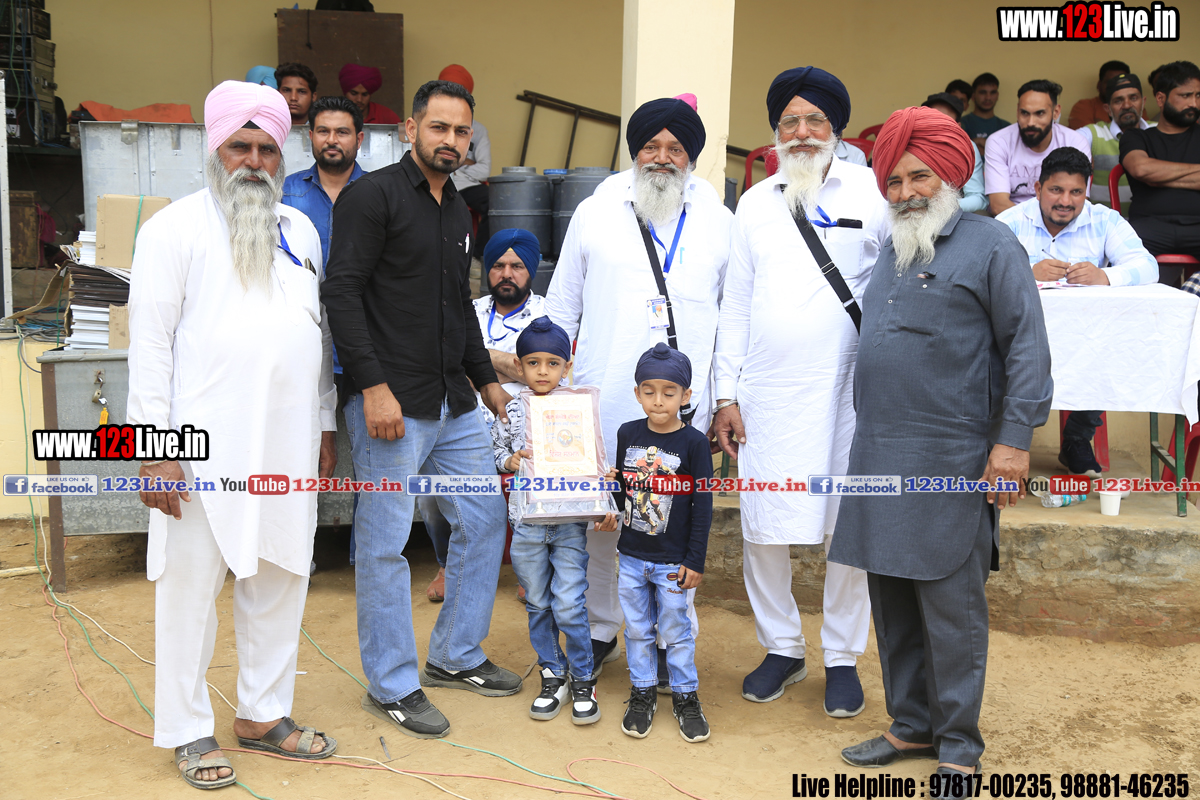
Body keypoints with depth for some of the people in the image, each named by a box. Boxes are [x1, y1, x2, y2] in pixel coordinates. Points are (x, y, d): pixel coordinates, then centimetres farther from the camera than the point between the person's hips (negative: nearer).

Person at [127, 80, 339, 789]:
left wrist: (325, 426, 17)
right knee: (191, 587, 2)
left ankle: (264, 713, 27)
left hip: (288, 448, 5)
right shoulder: (176, 228, -2)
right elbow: (150, 340, -6)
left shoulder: (300, 230, 14)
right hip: (203, 451, -5)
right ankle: (190, 731, 17)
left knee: (280, 583, 11)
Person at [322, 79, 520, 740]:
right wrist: (374, 385, -20)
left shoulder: (458, 212, 18)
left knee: (485, 520, 13)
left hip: (455, 406, 9)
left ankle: (456, 656, 29)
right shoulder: (373, 195, -7)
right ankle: (391, 685, 14)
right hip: (391, 406, -8)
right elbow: (342, 293, -14)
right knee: (385, 545, 0)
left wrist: (486, 381, 23)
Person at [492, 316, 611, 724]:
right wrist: (508, 460, -10)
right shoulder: (511, 411, 2)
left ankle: (583, 679, 14)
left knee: (569, 605, -4)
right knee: (538, 605, 11)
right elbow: (495, 450, 12)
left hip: (570, 521, -2)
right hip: (527, 524, 2)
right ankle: (553, 676, 26)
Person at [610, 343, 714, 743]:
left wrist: (695, 561, -9)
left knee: (676, 630, 7)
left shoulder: (694, 443, -11)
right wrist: (611, 484, -10)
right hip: (631, 556, 4)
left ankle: (685, 696, 24)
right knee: (637, 629, 14)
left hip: (673, 561, -4)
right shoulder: (628, 434, 2)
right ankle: (643, 694, 29)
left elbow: (703, 505, -9)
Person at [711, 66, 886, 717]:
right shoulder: (755, 203, 12)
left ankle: (843, 657, 22)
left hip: (846, 393, -2)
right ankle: (783, 647, 26)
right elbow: (736, 305, 12)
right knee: (762, 530, 6)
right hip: (767, 395, 3)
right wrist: (727, 394, 7)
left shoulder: (873, 194, 3)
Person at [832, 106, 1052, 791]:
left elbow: (1028, 346, -7)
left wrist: (1013, 440, -15)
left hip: (949, 463, -7)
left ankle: (958, 748, 13)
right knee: (893, 603, 12)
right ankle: (912, 726, 27)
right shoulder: (891, 254, 18)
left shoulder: (991, 243, -2)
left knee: (951, 607, -1)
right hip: (878, 455, 7)